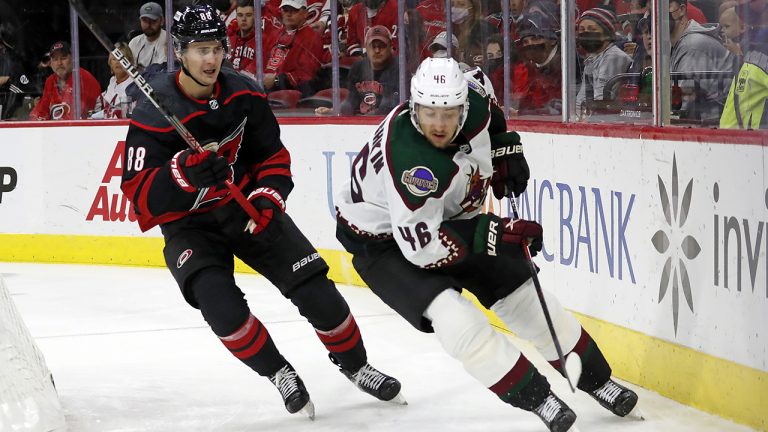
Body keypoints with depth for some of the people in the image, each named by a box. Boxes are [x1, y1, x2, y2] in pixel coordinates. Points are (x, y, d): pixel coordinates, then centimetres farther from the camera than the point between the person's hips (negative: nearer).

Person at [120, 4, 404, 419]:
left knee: (313, 286, -5)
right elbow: (139, 193, -23)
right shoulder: (153, 114, -20)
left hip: (247, 207, 3)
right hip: (189, 224, -3)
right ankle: (279, 373, -5)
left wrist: (268, 198, -12)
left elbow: (273, 155, 6)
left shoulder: (243, 94, -6)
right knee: (218, 300, -27)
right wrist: (185, 172, -39)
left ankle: (354, 364, 19)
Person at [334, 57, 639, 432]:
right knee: (453, 316, -28)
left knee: (525, 297, 8)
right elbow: (422, 245, -38)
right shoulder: (408, 159, -40)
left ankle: (596, 379, 26)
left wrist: (505, 147, 0)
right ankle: (536, 398, -14)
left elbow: (479, 82, 7)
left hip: (449, 218, 7)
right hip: (382, 241, -7)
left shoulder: (471, 102, -21)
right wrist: (492, 234, -38)